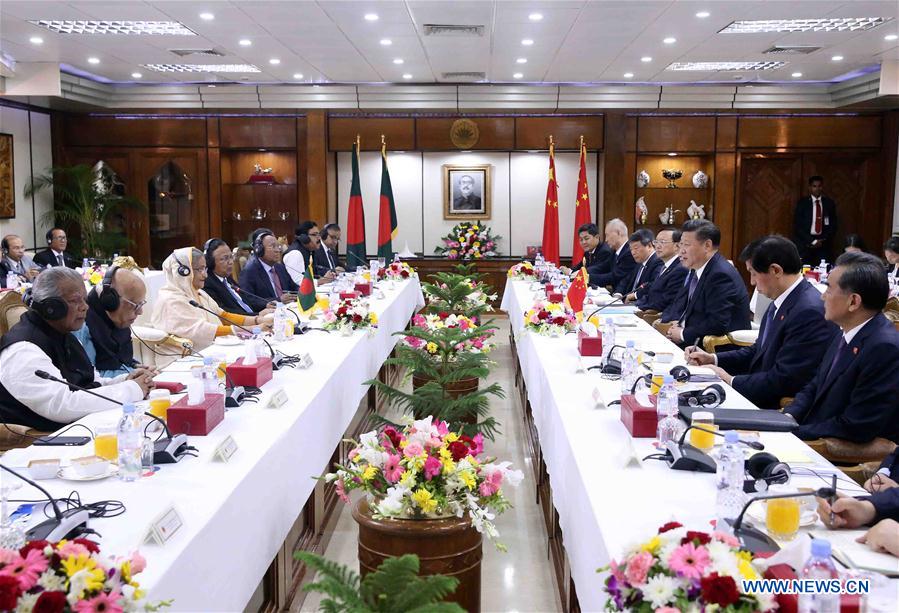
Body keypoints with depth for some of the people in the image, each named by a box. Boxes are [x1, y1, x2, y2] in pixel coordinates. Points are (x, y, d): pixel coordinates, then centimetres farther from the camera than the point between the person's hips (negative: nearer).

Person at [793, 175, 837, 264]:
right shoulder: (802, 203, 2)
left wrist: (823, 240, -6)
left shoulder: (829, 203, 9)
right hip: (804, 243, -2)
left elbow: (833, 226, 9)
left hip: (823, 243, 2)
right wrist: (812, 241, -11)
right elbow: (797, 225, -3)